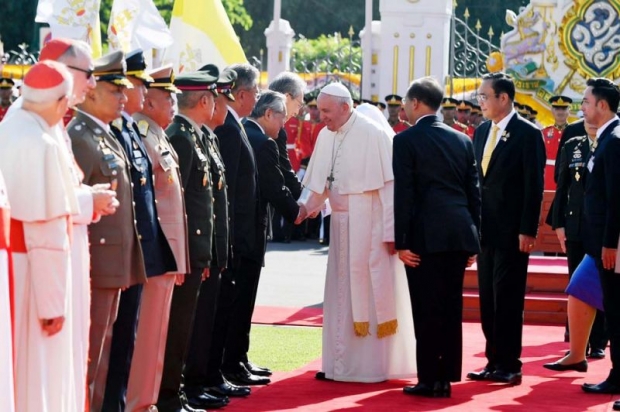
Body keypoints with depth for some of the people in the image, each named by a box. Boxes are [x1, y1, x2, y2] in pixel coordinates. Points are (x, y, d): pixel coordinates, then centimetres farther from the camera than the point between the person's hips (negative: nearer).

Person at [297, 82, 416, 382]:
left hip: (370, 226, -7)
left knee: (372, 293, -1)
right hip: (341, 226, 7)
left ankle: (377, 364, 7)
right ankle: (343, 363, 17)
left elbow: (389, 186, -14)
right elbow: (319, 184, 9)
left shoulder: (373, 135, -13)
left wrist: (391, 231, -17)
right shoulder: (326, 137, 6)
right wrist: (305, 206, -11)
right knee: (342, 293, 10)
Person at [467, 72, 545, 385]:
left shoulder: (527, 134, -8)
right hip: (485, 230, 7)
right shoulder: (481, 132, 12)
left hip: (512, 232, -7)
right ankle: (494, 362, 14)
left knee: (508, 300, -4)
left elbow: (534, 186, -11)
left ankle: (509, 365, 2)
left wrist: (527, 230, -16)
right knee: (488, 299, 8)